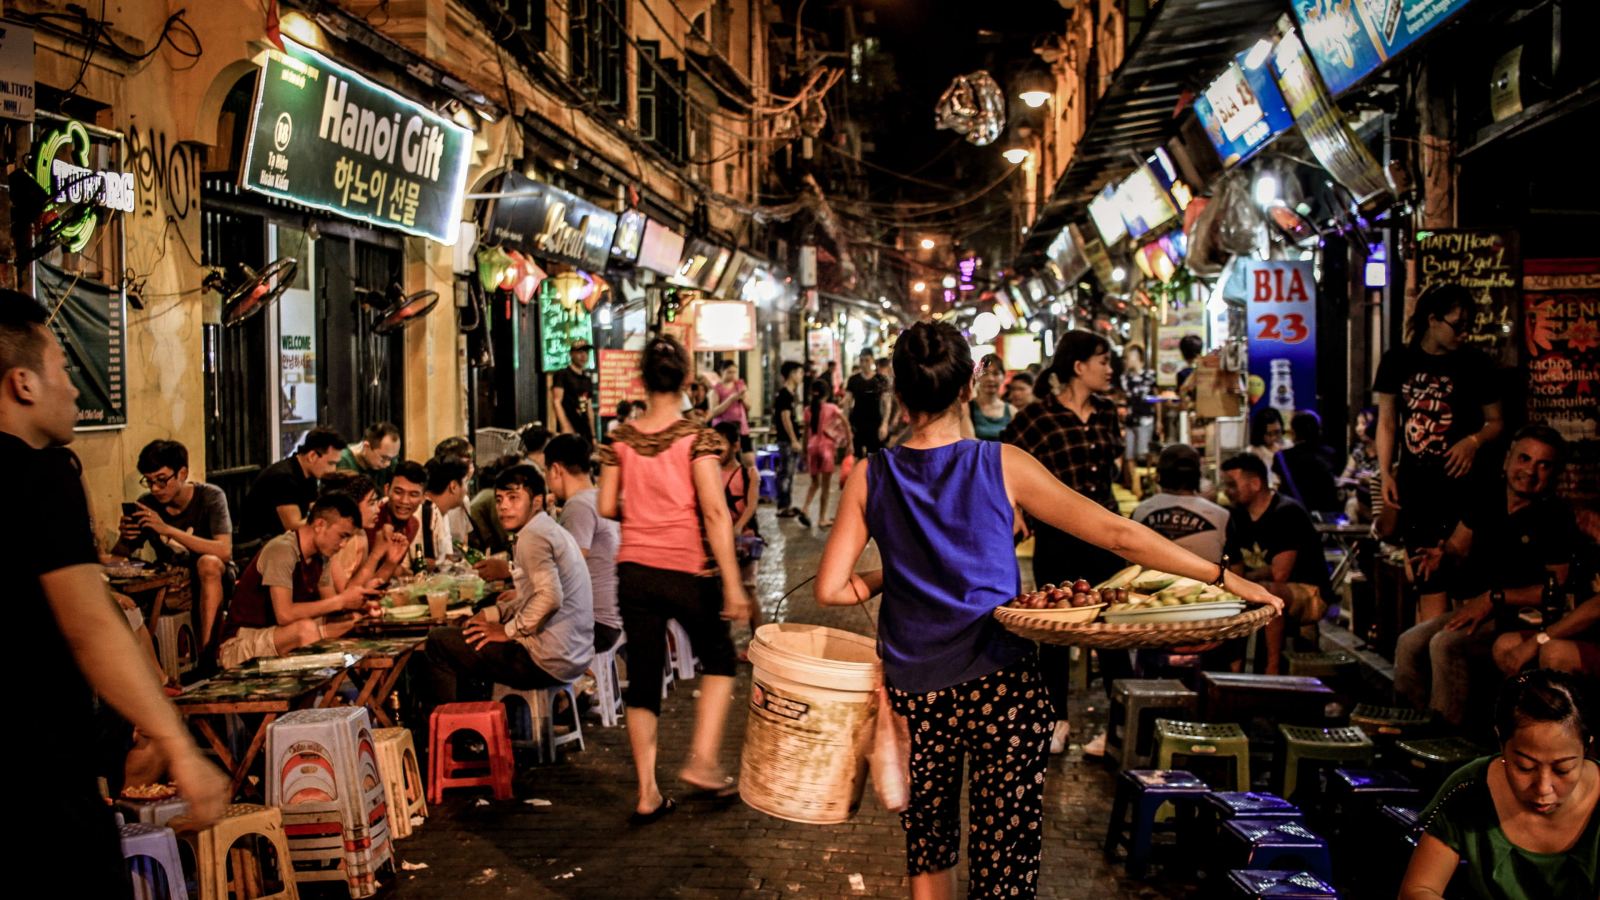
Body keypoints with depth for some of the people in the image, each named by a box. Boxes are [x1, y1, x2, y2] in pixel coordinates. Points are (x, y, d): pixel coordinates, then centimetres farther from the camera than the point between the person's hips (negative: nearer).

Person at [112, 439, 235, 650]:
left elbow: (224, 551, -29)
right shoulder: (146, 504, -5)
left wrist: (168, 529, -35)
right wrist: (124, 538, -23)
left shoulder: (210, 497, -15)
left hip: (215, 579, -4)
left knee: (208, 562, -36)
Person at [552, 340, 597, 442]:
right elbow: (556, 402, -11)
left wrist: (593, 436, 16)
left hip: (585, 432, 7)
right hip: (569, 432, -7)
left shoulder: (588, 380, 18)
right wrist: (565, 428, -22)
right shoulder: (562, 375, -2)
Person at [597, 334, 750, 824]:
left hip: (634, 570, 3)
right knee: (718, 659, 19)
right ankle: (703, 760, 8)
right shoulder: (696, 437, -11)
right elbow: (714, 511, -17)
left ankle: (648, 794, 12)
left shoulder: (621, 439, 1)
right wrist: (732, 582, -17)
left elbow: (606, 507, 2)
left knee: (643, 676, 9)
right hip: (687, 571, -3)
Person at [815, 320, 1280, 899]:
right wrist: (1222, 577, -1)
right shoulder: (1002, 466, -7)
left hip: (914, 693, 2)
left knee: (927, 849, 20)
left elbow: (830, 589, -5)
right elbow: (1118, 535, -7)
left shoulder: (871, 477, -2)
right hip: (1001, 685, -2)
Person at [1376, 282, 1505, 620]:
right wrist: (1386, 473, 1)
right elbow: (1386, 421, 9)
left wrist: (1474, 441, -15)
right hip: (1414, 484, 2)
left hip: (1458, 482, -2)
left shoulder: (1475, 364, 1)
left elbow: (1495, 422, 6)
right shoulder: (1398, 361, 5)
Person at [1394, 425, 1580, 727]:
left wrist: (1496, 598, -16)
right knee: (1409, 642, -14)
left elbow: (1559, 589, -13)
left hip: (1525, 620, -6)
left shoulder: (1557, 519, -10)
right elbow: (1458, 549, 15)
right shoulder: (1484, 503, 7)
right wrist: (1443, 557, -9)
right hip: (1476, 608, 7)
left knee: (1445, 645, -28)